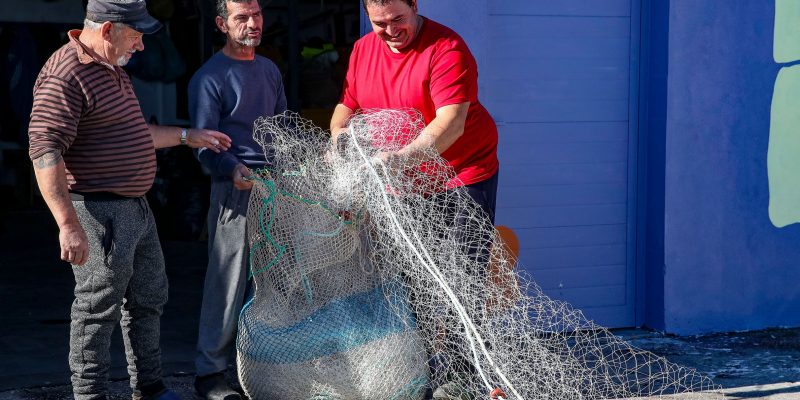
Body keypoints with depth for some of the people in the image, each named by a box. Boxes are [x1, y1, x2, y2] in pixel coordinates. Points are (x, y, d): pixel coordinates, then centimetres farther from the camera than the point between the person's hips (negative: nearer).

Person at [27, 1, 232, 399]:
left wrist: (187, 136, 29)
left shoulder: (110, 69, 15)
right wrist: (68, 225, -30)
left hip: (136, 208, 11)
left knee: (148, 299, 19)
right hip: (99, 213, -10)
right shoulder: (65, 76, -18)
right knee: (98, 311, -1)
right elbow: (45, 150, -25)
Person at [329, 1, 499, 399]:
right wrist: (338, 131, -6)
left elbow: (451, 122, -27)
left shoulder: (446, 48, -17)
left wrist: (405, 155, -40)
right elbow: (348, 104, 17)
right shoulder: (363, 50, 6)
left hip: (464, 174, -6)